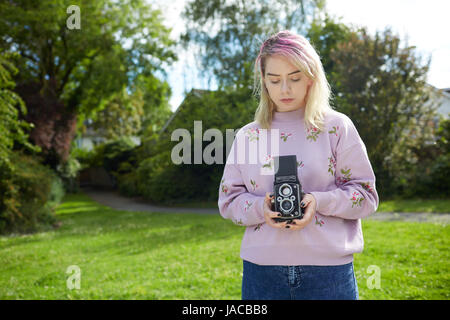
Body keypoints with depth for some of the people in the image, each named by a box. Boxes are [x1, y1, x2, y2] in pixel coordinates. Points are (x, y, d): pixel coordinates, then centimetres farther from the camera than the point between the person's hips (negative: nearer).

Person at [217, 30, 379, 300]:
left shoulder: (337, 127, 1)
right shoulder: (247, 135, 7)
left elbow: (366, 195, 0)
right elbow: (229, 199, 7)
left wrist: (319, 201, -17)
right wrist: (261, 208, -13)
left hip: (329, 269, -1)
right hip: (261, 269, 2)